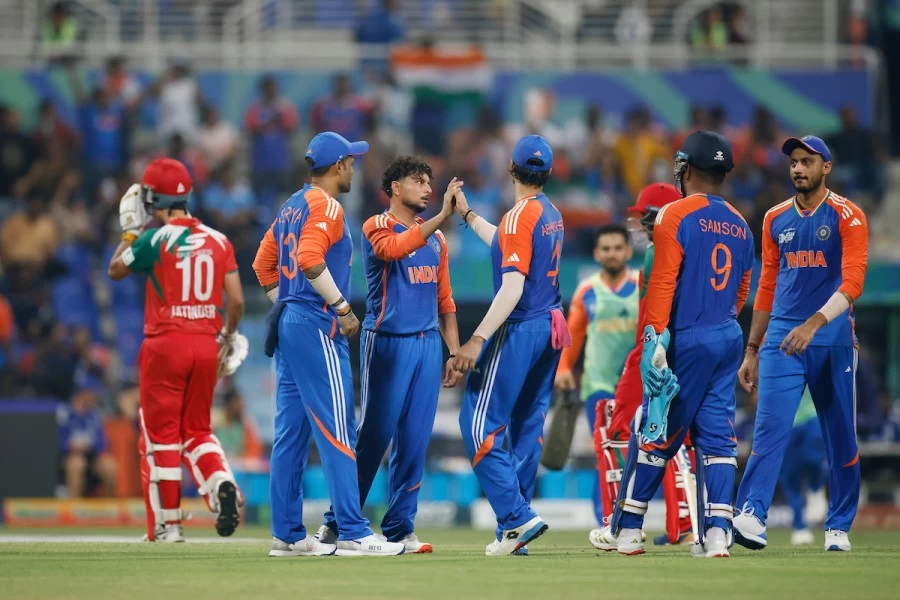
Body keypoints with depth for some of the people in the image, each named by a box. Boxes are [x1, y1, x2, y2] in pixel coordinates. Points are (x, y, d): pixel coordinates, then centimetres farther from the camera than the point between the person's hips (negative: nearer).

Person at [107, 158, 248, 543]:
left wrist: (131, 232, 18)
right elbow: (236, 301, 3)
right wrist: (227, 338, 18)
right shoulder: (218, 241, 4)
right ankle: (220, 482, -11)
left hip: (166, 343, -4)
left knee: (161, 434, 4)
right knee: (196, 429, 17)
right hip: (205, 345, 4)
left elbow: (115, 271, 7)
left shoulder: (155, 240, -9)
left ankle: (167, 525, 5)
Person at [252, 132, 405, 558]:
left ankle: (287, 535, 9)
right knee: (337, 430, -11)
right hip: (317, 327, -10)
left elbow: (264, 264, 21)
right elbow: (310, 260, -24)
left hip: (287, 325, 10)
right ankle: (353, 535, -15)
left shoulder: (291, 207, 18)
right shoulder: (326, 207, -10)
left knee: (290, 433, 9)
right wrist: (342, 307, -17)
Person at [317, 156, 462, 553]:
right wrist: (443, 216, -29)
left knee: (415, 440, 3)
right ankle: (337, 523, 2)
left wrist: (454, 352, 13)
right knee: (375, 435, -7)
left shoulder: (435, 237, 17)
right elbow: (395, 248, -27)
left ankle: (399, 528, 8)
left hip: (427, 343, 6)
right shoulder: (377, 227, -2)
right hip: (387, 342, -6)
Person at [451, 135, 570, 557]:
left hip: (518, 331, -9)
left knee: (480, 425, -7)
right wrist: (468, 215, 42)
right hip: (551, 330, 9)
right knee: (526, 427, 11)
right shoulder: (551, 214, 13)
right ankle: (513, 530, 12)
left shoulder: (520, 215, -14)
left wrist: (478, 339, -25)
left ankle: (517, 518, -15)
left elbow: (513, 287, -22)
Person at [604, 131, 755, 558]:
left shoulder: (676, 215, -7)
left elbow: (663, 281, -15)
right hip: (729, 339, 6)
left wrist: (654, 335, -18)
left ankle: (627, 529, 7)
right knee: (717, 437, 4)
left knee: (656, 434, 1)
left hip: (687, 341, -6)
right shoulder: (739, 225, 13)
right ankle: (717, 532, -6)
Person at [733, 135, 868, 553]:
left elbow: (852, 283, -13)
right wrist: (751, 351, 15)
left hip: (831, 339, -2)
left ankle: (838, 527, 14)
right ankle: (751, 515, -25)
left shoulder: (847, 217, -3)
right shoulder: (776, 219, 12)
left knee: (840, 435, 4)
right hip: (782, 336, 2)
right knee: (771, 425, -13)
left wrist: (814, 324, -28)